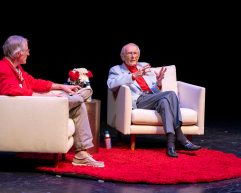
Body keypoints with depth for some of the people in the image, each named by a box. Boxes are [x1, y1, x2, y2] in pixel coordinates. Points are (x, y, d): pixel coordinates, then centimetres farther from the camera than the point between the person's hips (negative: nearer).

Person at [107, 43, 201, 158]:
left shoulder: (144, 66, 29)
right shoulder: (116, 70, 15)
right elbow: (111, 84, -10)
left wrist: (158, 83, -1)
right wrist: (134, 76, -19)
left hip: (153, 97, 4)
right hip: (138, 101, -4)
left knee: (164, 101, -33)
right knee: (171, 94, -29)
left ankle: (171, 141, -39)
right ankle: (180, 139, -35)